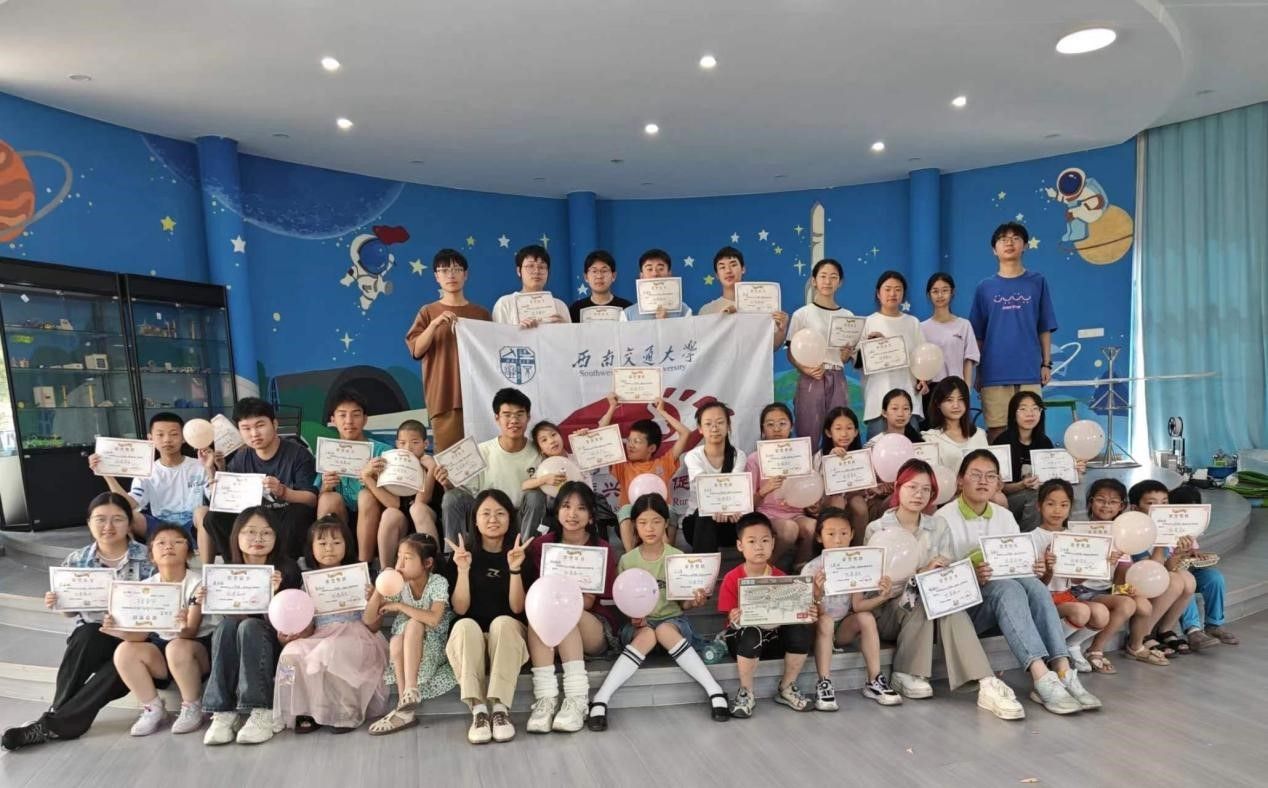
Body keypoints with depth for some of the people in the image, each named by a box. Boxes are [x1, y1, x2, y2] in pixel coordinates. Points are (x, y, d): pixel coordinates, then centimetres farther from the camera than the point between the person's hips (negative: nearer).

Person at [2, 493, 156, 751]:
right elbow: (71, 610, 13)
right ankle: (61, 713, -17)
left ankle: (54, 722, -19)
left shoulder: (146, 558, -5)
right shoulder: (77, 561, 4)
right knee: (86, 636, -33)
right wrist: (56, 604, -8)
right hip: (91, 636, 2)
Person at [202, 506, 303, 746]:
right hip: (236, 652, 3)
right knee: (227, 624, -27)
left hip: (275, 644, -2)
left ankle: (262, 712, -32)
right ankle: (223, 711, -30)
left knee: (249, 626, -31)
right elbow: (228, 613, -1)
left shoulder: (286, 569, -6)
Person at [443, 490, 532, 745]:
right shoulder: (462, 555, 4)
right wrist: (463, 570, -18)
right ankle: (478, 710, -36)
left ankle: (500, 708, -36)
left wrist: (515, 569, -21)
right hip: (469, 641, 1)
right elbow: (460, 609, -5)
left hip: (507, 638, -1)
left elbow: (517, 608, -8)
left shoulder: (520, 554, 2)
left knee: (502, 622, -34)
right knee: (465, 626, -33)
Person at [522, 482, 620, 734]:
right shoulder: (541, 545, 4)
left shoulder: (602, 550, -3)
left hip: (596, 631, -2)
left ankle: (577, 699, -37)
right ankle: (545, 698, -38)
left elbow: (587, 603, -8)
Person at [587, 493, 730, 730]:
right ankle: (600, 699, -36)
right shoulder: (627, 560, 1)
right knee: (647, 636, -35)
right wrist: (633, 616, -17)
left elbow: (683, 604, 2)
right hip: (639, 623, 0)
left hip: (673, 620, 0)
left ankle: (714, 689, -31)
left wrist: (695, 601, -21)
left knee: (664, 631, -35)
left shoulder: (678, 557, -1)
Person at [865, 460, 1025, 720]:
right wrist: (922, 573, -23)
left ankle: (987, 685, -40)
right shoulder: (877, 529, -4)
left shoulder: (939, 526, 8)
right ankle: (905, 674, -21)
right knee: (923, 601, -33)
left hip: (930, 605, 3)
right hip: (888, 610, -2)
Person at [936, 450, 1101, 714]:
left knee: (1032, 583, -27)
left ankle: (1062, 672, -34)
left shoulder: (1004, 516, 12)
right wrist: (971, 577, -31)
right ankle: (1042, 679, -43)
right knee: (1006, 587, -34)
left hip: (1006, 590, 5)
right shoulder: (945, 519, -6)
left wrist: (1033, 568, -10)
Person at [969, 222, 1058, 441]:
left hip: (1030, 371, 0)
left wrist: (1046, 363, 3)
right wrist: (978, 372, 5)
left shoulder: (1037, 282, 7)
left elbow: (1045, 328, 9)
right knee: (997, 432, 3)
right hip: (994, 373, 0)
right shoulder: (985, 287, 6)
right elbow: (977, 335, 7)